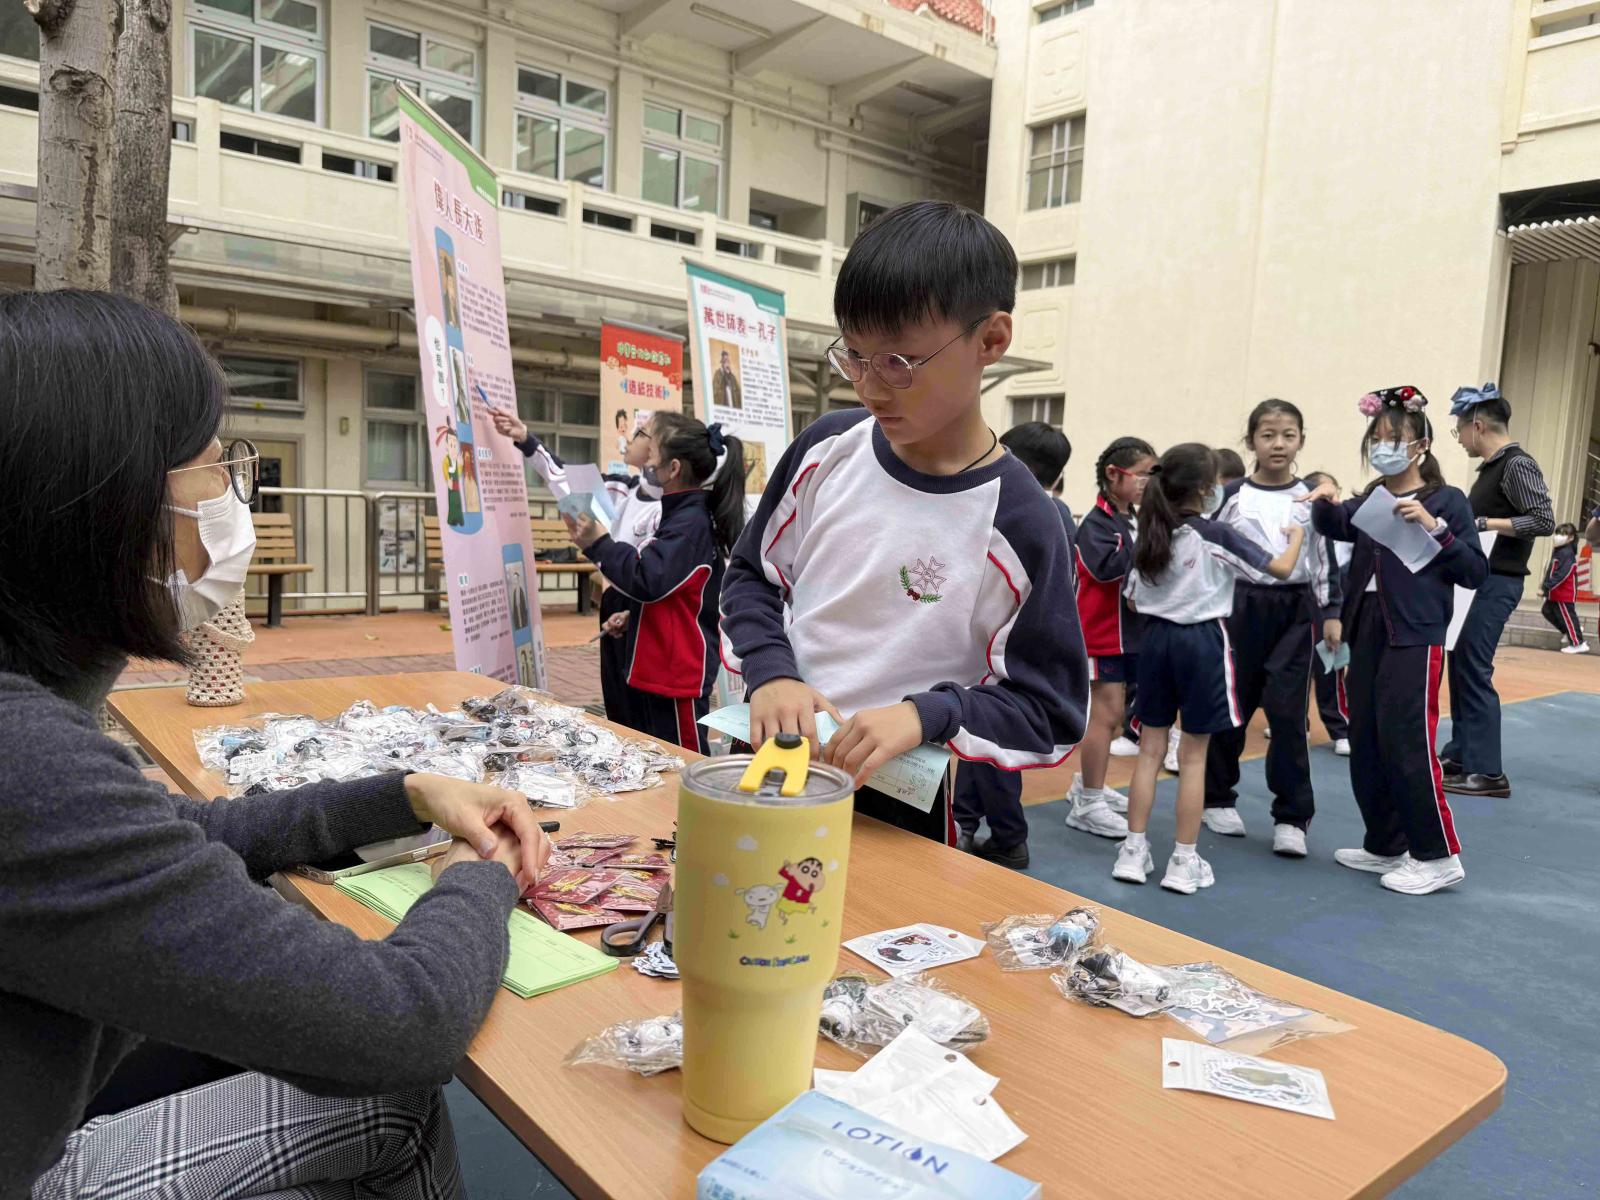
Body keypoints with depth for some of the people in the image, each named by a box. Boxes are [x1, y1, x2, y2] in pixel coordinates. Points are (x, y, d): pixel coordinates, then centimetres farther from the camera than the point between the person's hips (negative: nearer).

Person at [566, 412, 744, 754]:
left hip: (677, 673, -11)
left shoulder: (691, 521, -18)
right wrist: (634, 615, 18)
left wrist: (598, 544, -20)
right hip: (659, 668, 11)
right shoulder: (683, 514, 14)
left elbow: (649, 579, -27)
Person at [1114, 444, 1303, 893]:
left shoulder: (1151, 533, 3)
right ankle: (1184, 862, 9)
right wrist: (1296, 535, 15)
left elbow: (1134, 599, 8)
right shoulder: (1217, 535, -11)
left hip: (1156, 637, 4)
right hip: (1201, 641, -4)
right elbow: (1281, 569, -3)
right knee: (1193, 756, 3)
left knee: (1150, 747, 10)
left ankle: (1134, 852, 14)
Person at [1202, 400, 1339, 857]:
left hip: (1295, 610, 0)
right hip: (1241, 605, 0)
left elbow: (1326, 557, 6)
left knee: (1288, 712, -3)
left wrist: (1331, 613, 3)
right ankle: (1218, 797, 25)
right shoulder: (1232, 496, 0)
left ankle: (1292, 817, 7)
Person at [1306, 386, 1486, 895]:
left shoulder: (1446, 500, -3)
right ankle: (1384, 847, 24)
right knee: (1365, 747, 11)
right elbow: (1335, 526, -4)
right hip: (1366, 633, 7)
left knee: (1406, 744, -6)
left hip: (1415, 638, -6)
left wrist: (1434, 528, -18)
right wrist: (1324, 502, -23)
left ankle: (1438, 856, 8)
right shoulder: (1371, 500, 13)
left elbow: (1475, 571, -7)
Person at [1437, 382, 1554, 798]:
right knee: (1461, 667, 13)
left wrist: (1482, 522, -20)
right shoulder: (1492, 467, 14)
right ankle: (1461, 754, 22)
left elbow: (1544, 521, -19)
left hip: (1495, 583, -9)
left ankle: (1487, 772, -4)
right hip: (1477, 578, 9)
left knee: (1474, 671, -9)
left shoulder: (1517, 464, -12)